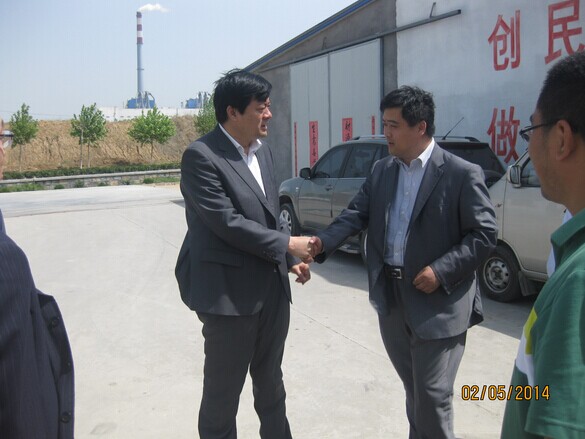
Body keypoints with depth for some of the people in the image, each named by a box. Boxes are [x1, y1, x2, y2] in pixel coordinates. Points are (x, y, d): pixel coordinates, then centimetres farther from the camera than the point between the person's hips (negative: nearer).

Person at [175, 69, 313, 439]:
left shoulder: (263, 151, 9)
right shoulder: (201, 156, -15)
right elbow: (227, 222, -21)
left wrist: (291, 260, 4)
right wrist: (287, 245, -15)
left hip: (273, 288, 7)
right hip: (230, 292, -7)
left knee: (271, 383, 22)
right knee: (223, 391, 9)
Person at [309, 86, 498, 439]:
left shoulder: (462, 174, -11)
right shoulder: (381, 171, 7)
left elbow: (485, 233, -11)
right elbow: (356, 215, 4)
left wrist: (441, 270, -20)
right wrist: (322, 243, -13)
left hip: (439, 303, -6)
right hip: (391, 298, 6)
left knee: (433, 396, 3)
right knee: (414, 391, 21)